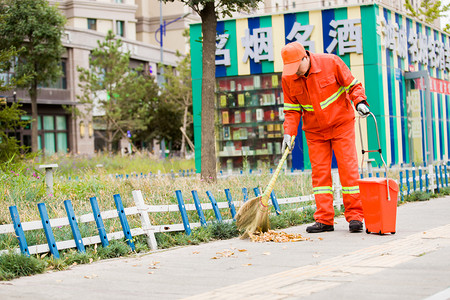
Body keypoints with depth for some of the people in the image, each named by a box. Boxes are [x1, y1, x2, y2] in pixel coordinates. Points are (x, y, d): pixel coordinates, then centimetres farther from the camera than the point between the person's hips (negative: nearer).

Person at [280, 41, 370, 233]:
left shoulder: (331, 63, -15)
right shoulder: (288, 79, -6)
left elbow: (353, 85, -5)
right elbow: (292, 109, 2)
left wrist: (360, 102, -22)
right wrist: (289, 133, -10)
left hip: (341, 124, -3)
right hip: (314, 131, 3)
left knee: (348, 167, -6)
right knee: (319, 171, -1)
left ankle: (354, 216, 0)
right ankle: (324, 220, 2)